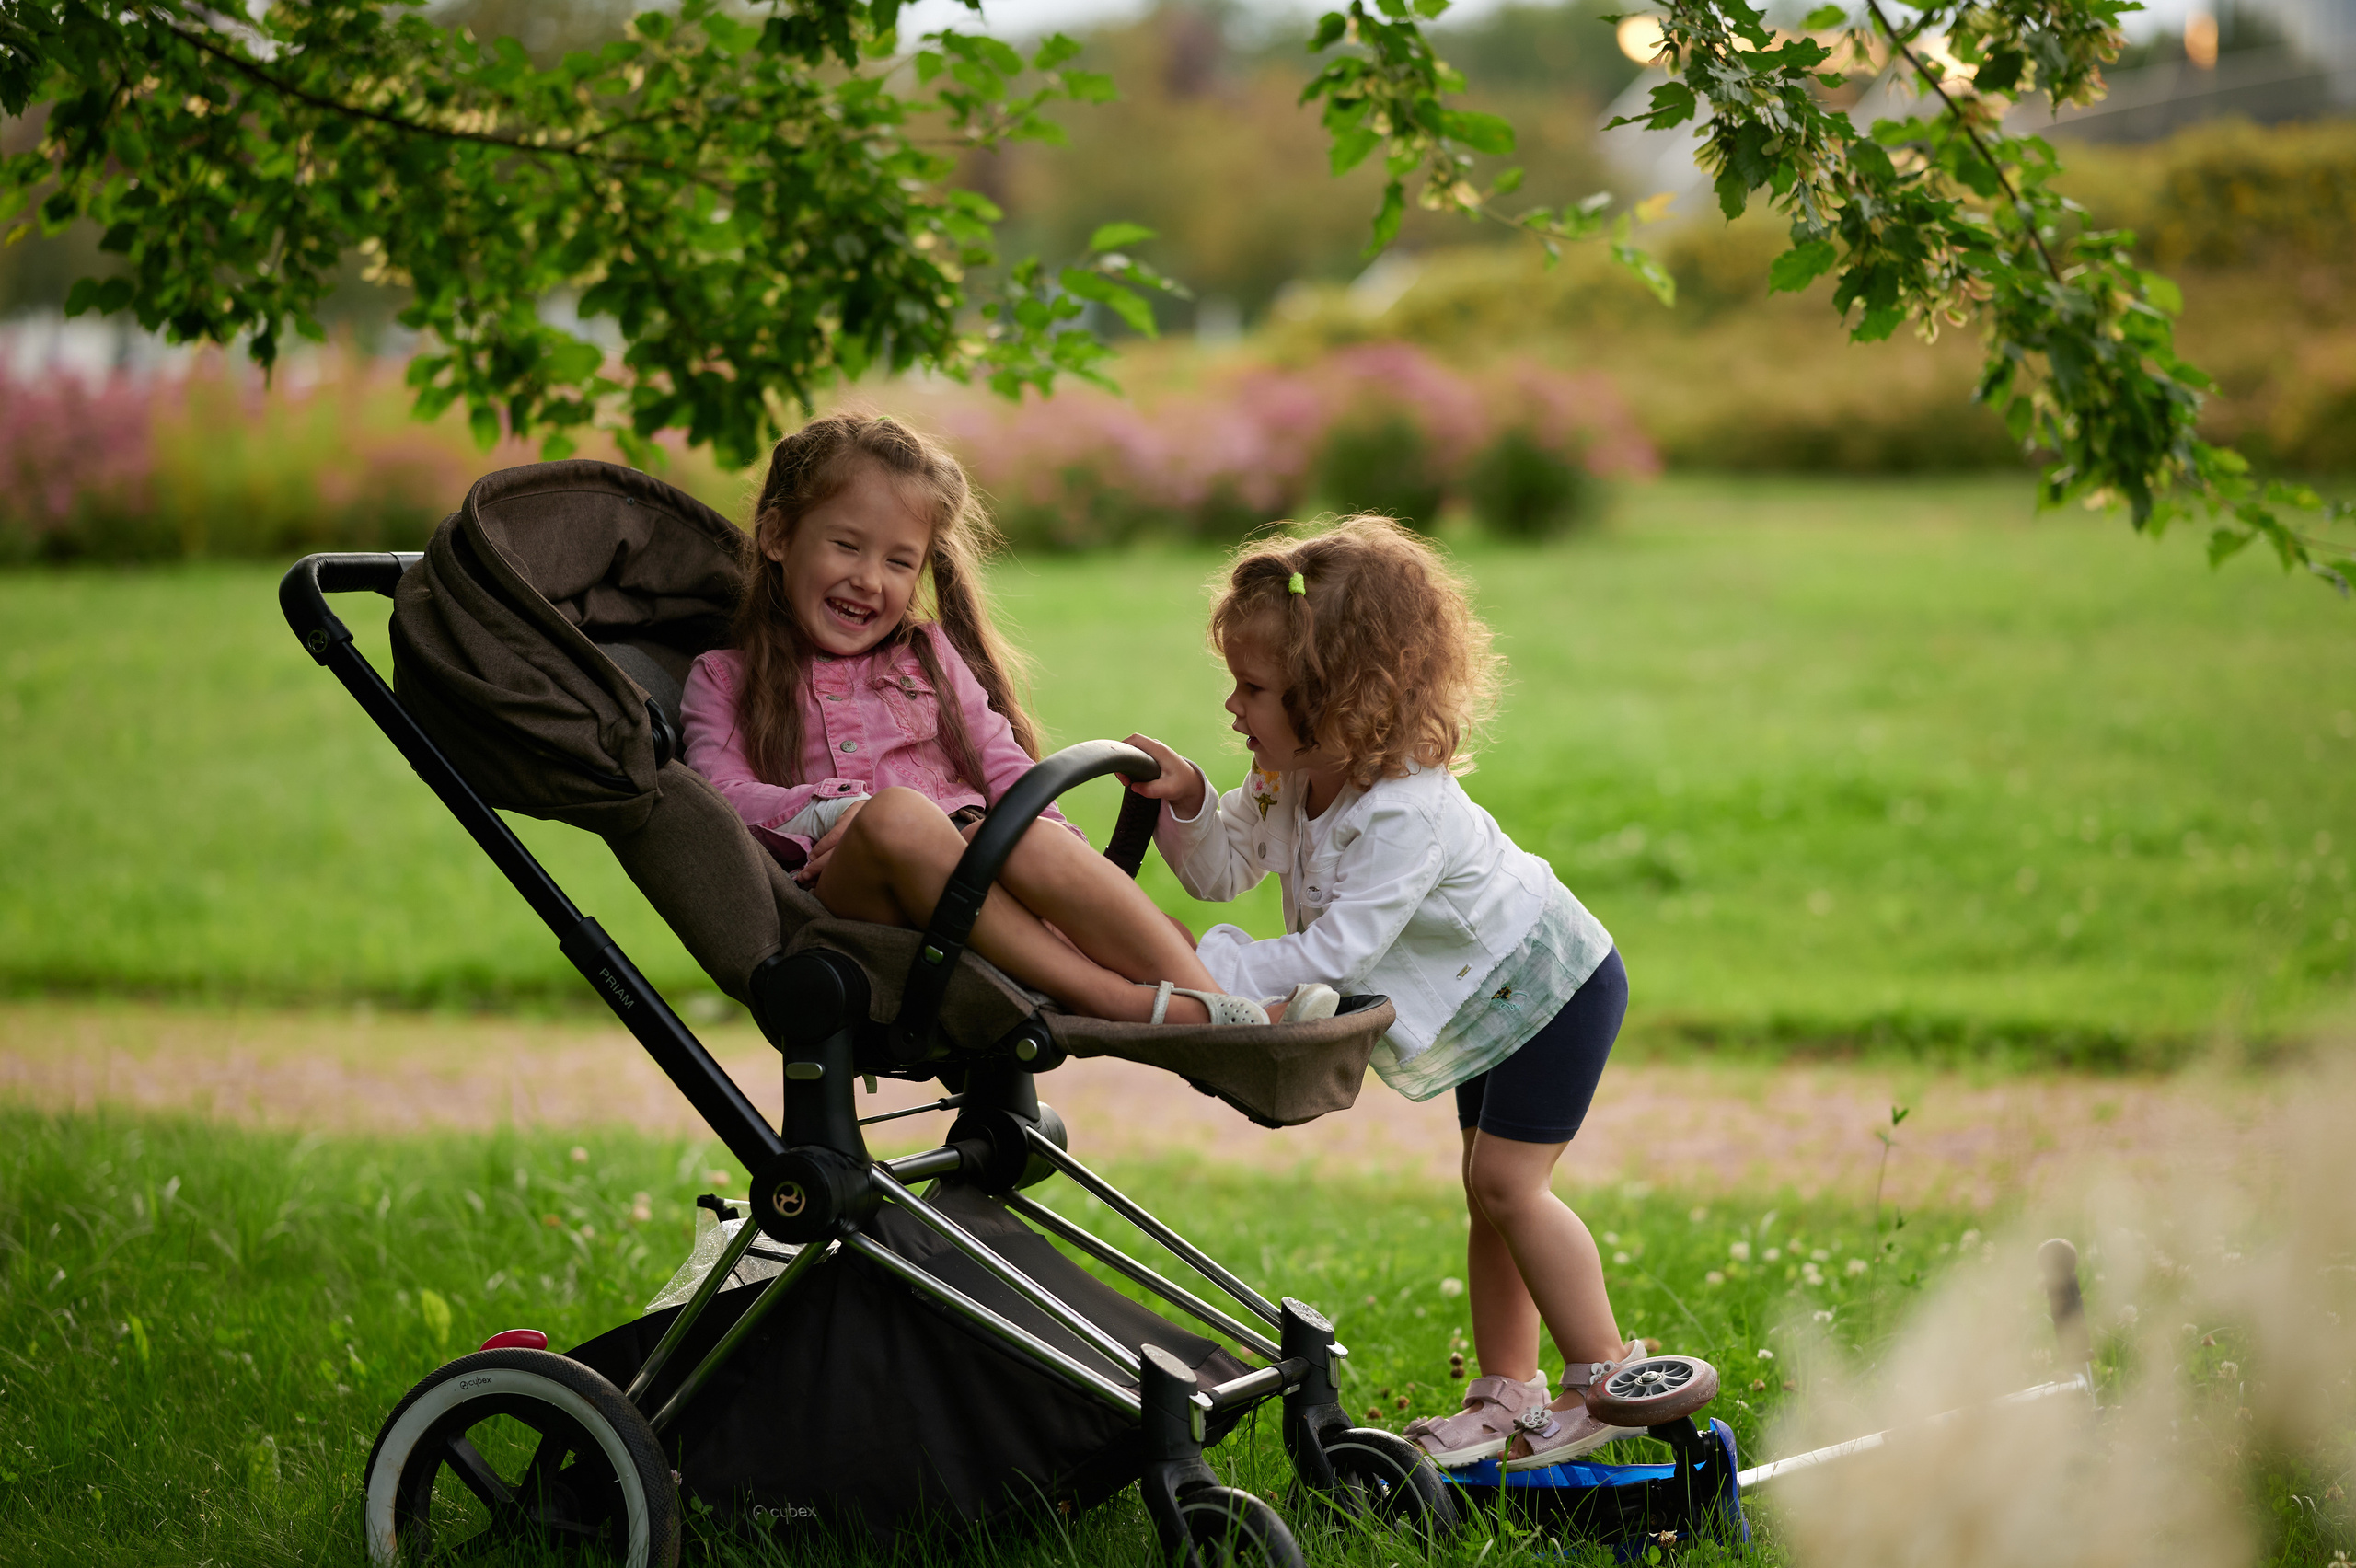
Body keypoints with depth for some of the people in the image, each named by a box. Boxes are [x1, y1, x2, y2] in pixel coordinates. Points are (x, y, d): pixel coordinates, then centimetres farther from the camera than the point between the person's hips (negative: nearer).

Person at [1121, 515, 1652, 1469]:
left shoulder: (1403, 814, -36)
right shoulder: (1288, 782, -8)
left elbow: (1334, 954, -39)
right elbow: (1223, 870, 1)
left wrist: (1209, 966, -40)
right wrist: (1185, 802, -19)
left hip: (1552, 983, -9)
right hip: (1489, 1001, 10)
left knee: (1509, 1180, -12)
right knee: (1489, 1187, 11)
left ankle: (1607, 1378, -1)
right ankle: (1507, 1393, 18)